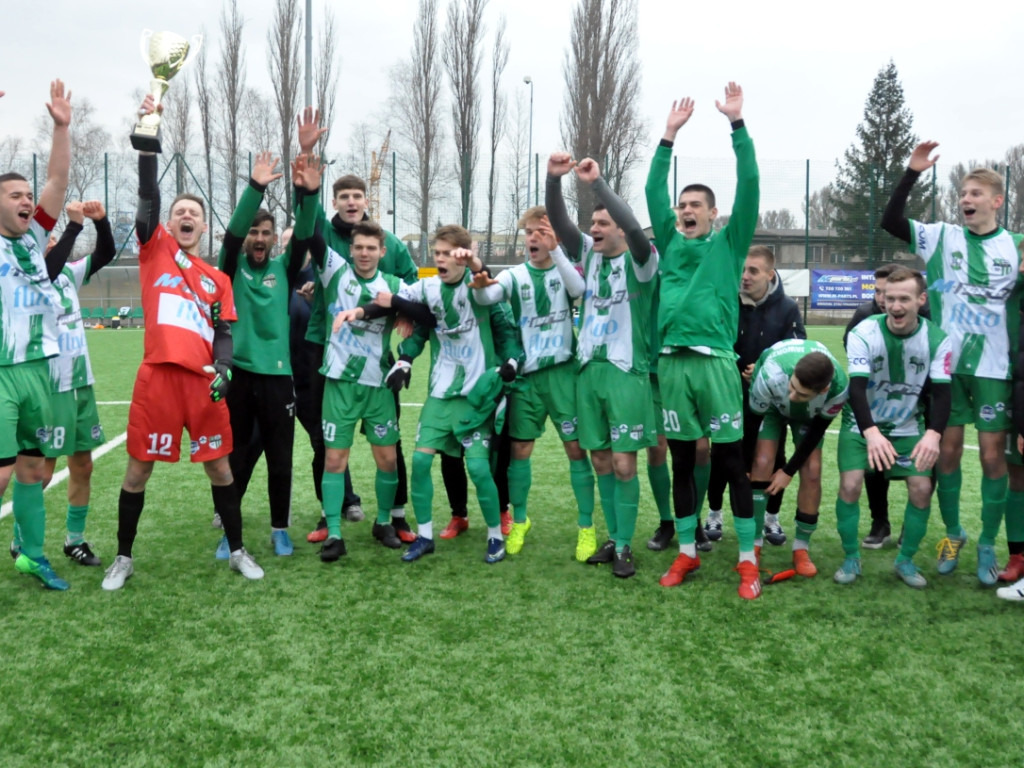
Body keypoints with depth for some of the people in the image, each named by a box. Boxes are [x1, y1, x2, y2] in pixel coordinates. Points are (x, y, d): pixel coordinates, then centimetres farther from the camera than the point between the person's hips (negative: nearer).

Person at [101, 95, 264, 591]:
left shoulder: (217, 279, 13)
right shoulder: (155, 248, 7)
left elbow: (224, 332, 11)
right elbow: (148, 197, -6)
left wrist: (222, 370, -7)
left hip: (202, 379, 2)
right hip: (157, 375, -2)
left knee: (220, 466, 8)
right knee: (138, 470, 5)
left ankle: (237, 550, 23)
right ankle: (124, 557, 21)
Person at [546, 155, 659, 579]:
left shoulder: (640, 261, -5)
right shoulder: (590, 254, 9)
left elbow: (635, 228, -26)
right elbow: (559, 222, -2)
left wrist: (597, 182, -28)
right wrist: (554, 178, -18)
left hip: (627, 372, -5)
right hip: (588, 369, 5)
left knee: (623, 464, -4)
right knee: (600, 461, 11)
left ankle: (625, 546, 9)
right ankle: (612, 538, 23)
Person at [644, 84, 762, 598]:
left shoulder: (729, 245, 8)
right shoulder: (671, 244, 17)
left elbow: (749, 185, 0)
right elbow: (653, 191, 14)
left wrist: (737, 124, -3)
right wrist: (670, 135, 11)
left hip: (716, 363, -3)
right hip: (672, 364, 4)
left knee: (732, 463, 0)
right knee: (681, 463, 10)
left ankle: (748, 560, 8)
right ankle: (687, 554, 21)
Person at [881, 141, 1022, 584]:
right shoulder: (942, 237, 2)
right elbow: (890, 222, -9)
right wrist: (912, 173, -17)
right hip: (946, 364, 0)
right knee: (947, 451, 6)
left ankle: (987, 545, 16)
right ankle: (953, 534, 25)